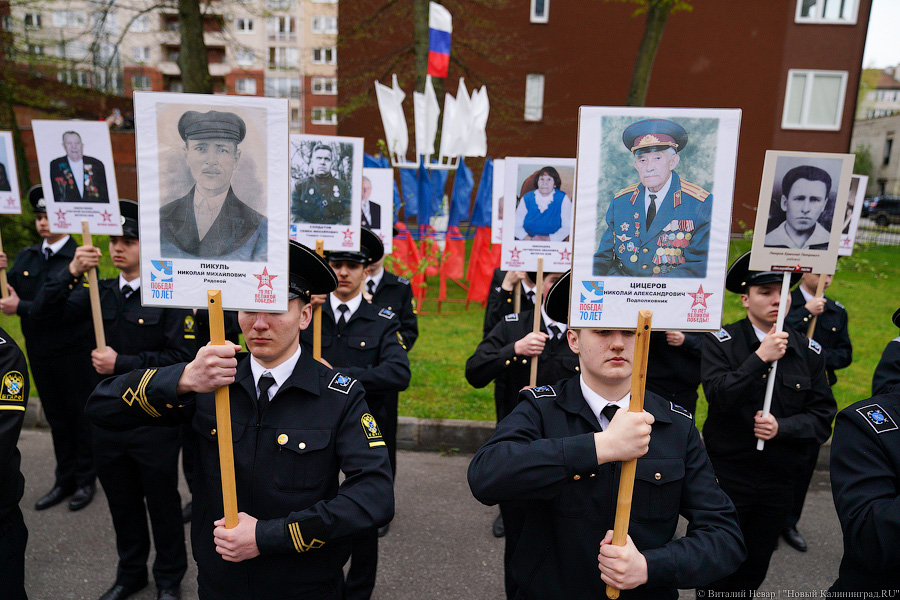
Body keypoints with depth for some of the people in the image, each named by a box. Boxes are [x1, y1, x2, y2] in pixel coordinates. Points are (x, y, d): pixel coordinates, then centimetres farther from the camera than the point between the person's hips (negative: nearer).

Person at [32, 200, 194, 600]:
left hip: (154, 420, -5)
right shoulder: (101, 293, 6)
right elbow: (45, 315, -3)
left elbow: (180, 356, -19)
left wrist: (122, 363, -18)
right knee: (122, 502, 21)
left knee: (162, 502, 11)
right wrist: (71, 274, -16)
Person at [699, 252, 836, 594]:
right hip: (728, 474, -3)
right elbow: (718, 397, -23)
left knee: (753, 569, 20)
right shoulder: (720, 342, -10)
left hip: (780, 479, 4)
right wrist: (760, 358, -28)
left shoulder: (809, 352, 0)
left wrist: (781, 427, -18)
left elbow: (822, 417, -1)